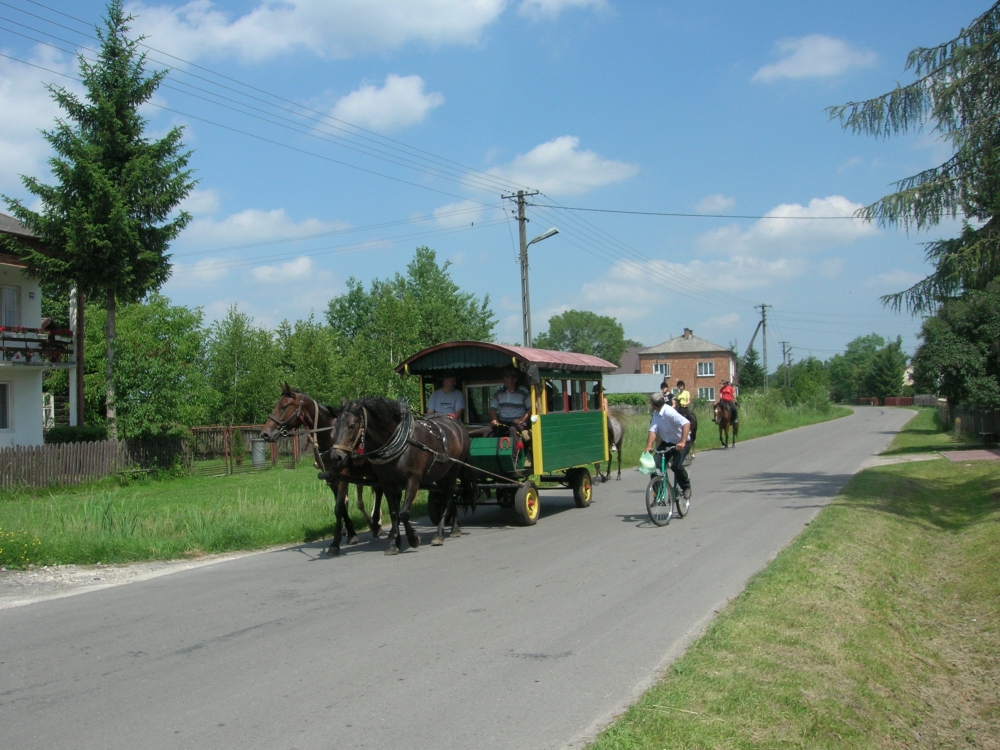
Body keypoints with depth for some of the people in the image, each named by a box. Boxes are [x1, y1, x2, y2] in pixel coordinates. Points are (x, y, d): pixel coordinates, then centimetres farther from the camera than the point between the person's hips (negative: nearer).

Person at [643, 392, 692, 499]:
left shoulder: (669, 412, -26)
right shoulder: (656, 413, -2)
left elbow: (686, 423, -38)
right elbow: (653, 430, -10)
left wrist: (682, 442, -47)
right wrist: (648, 446, -25)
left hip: (680, 443, -7)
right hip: (666, 443, 7)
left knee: (676, 466, -27)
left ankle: (686, 486, 2)